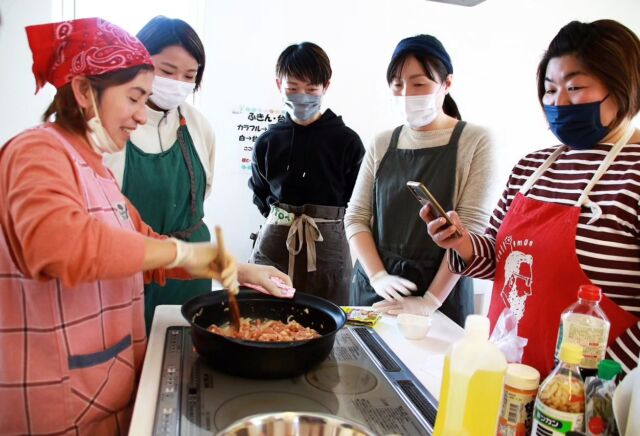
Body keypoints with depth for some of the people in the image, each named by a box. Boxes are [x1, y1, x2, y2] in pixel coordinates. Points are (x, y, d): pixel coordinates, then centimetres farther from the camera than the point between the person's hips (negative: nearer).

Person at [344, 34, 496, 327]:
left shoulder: (475, 142, -6)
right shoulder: (382, 144, 4)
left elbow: (469, 227, -13)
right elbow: (356, 217, 1)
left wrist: (430, 301, -18)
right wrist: (378, 277, -12)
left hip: (441, 295, -3)